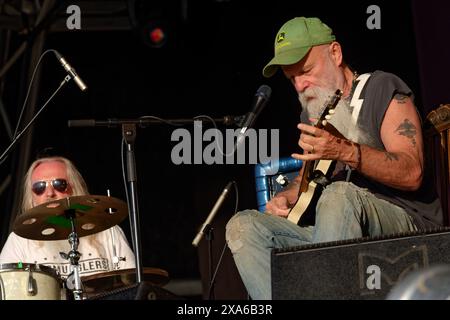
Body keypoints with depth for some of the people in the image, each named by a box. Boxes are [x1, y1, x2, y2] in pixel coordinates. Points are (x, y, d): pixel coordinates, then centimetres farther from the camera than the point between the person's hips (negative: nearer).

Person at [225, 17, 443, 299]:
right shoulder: (312, 112, 19)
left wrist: (346, 151, -30)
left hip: (405, 222, -7)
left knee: (340, 195, -38)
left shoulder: (382, 89, -3)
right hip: (335, 234, 7)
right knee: (242, 226, -10)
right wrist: (285, 198, 8)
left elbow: (412, 173, -16)